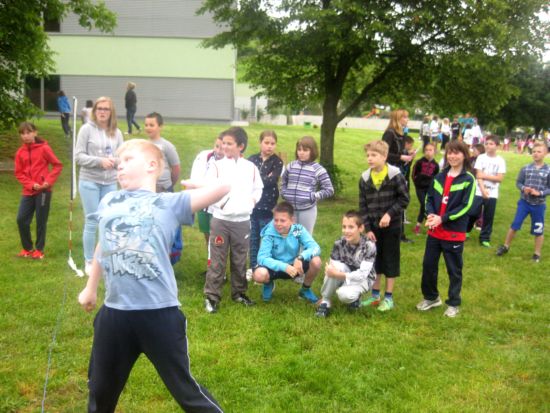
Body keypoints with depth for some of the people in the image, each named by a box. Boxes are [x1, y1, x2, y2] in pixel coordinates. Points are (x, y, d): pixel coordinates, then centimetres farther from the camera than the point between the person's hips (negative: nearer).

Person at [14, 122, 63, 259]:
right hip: (28, 191, 4)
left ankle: (39, 250, 18)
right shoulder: (20, 152, 4)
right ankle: (28, 248, 19)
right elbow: (19, 173, 5)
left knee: (41, 221, 3)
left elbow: (58, 165, -3)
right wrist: (31, 185, -10)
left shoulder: (43, 148, -6)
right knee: (21, 219, 0)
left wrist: (49, 181, -13)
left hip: (43, 190, -3)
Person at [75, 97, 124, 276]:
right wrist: (100, 161, -18)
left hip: (110, 183, 3)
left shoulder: (116, 133, 4)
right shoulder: (86, 129, -5)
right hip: (89, 182, -3)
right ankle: (89, 261, 15)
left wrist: (114, 161, -17)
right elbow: (78, 157, -8)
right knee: (91, 223, 1)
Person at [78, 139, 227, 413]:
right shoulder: (108, 202, 12)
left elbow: (221, 188, -12)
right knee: (101, 389, 23)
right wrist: (90, 288, 34)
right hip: (114, 312, 5)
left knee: (185, 390, 8)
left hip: (159, 312, -4)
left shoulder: (170, 204, -1)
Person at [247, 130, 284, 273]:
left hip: (267, 207, -3)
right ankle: (253, 267, 25)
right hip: (251, 205, 3)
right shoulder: (252, 159, 5)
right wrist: (264, 179, -15)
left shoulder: (277, 162, -3)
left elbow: (271, 181, -17)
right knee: (253, 239, 12)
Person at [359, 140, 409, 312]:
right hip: (373, 227, 4)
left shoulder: (395, 175, -12)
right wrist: (367, 228, -4)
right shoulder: (365, 178, -1)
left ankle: (388, 297, 16)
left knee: (390, 260, 5)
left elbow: (404, 199, -8)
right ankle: (375, 295, 25)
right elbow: (363, 206, 2)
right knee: (374, 259, 12)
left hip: (392, 226, -4)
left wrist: (390, 213, -20)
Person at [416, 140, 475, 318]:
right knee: (428, 265, 12)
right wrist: (430, 214, -11)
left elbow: (465, 206, -13)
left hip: (454, 233, -5)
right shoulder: (440, 177, 9)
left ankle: (453, 303, 22)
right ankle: (431, 297, 31)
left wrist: (443, 218, -20)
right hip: (434, 231, 5)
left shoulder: (468, 179, -7)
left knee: (454, 269, 7)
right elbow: (429, 198, 10)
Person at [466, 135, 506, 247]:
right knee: (473, 213, -3)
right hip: (479, 192, -1)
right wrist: (483, 190, -18)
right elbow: (478, 176, -7)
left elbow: (500, 178, -6)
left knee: (488, 217, 5)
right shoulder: (481, 157, -1)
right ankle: (465, 231, 21)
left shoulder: (500, 161, 0)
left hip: (493, 194, 1)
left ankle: (485, 238, 18)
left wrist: (485, 176, -12)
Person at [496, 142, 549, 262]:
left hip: (539, 205, -1)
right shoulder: (526, 168, -3)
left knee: (538, 230, 8)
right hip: (524, 202, 1)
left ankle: (537, 253, 23)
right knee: (515, 225, 5)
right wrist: (523, 188, -16)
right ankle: (505, 246, 22)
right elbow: (518, 182, 4)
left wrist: (540, 193, -21)